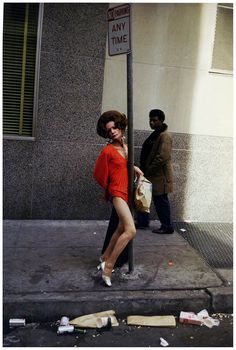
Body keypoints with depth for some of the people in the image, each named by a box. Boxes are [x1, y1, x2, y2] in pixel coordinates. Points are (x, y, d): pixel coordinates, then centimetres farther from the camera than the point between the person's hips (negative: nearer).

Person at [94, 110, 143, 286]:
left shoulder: (126, 146, 9)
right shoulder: (108, 151, -12)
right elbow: (99, 174, -2)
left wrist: (134, 168, 12)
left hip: (127, 192, 8)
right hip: (117, 192, -8)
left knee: (122, 228, 17)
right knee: (131, 230, -22)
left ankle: (106, 257, 35)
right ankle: (108, 266, -12)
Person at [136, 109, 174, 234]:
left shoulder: (164, 136, -17)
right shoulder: (155, 134, 14)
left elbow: (162, 158, -24)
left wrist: (148, 171, -18)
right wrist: (144, 170, 13)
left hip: (159, 176, -10)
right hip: (150, 174, 10)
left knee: (161, 201, 0)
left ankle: (167, 227, 13)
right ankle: (142, 222, 28)